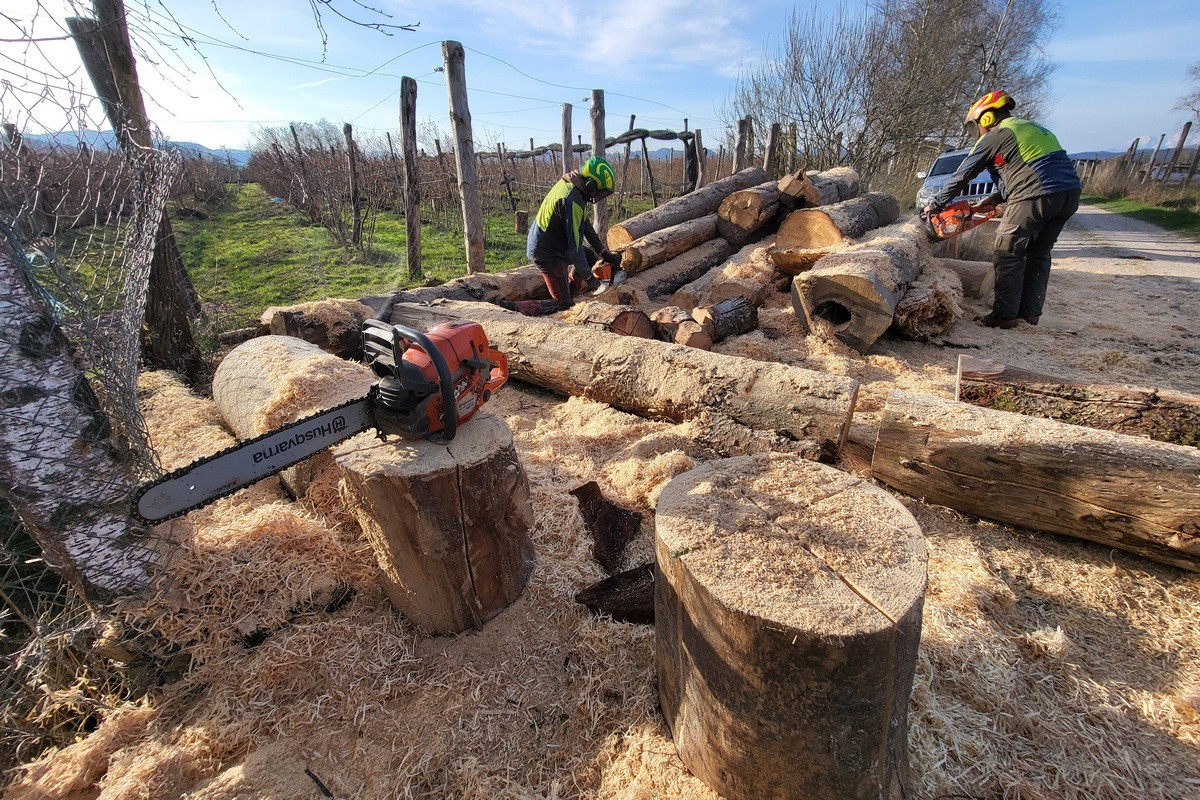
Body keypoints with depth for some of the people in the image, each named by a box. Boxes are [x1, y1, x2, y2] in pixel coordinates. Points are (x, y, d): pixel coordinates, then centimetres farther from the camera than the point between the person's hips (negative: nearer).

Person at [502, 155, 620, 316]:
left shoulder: (566, 183, 3)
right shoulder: (573, 202, -28)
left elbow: (585, 225, 11)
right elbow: (575, 247, -26)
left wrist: (604, 252, 12)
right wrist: (589, 277, -15)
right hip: (548, 254, -10)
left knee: (589, 257, 20)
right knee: (563, 304, 0)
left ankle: (566, 291, 23)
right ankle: (513, 306, -4)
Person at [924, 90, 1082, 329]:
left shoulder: (995, 136, 2)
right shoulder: (1033, 129, 26)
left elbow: (961, 176, 5)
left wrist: (935, 205, 15)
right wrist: (995, 199, 27)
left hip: (1038, 198, -8)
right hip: (1070, 193, 8)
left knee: (1007, 254, 0)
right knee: (1039, 253, 17)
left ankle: (1005, 314, -1)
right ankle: (1031, 311, 20)